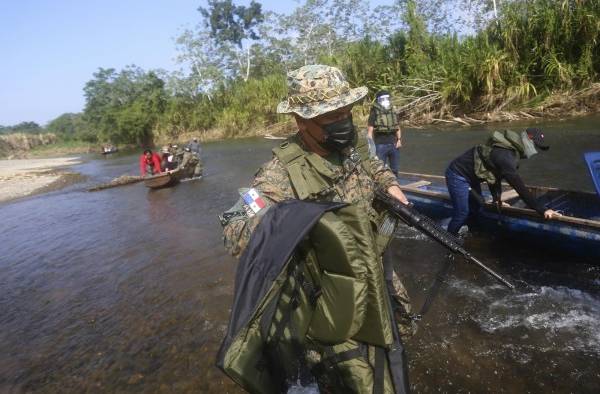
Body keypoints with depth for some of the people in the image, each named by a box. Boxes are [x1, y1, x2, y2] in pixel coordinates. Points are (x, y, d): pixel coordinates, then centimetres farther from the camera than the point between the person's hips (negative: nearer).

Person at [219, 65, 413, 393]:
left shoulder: (354, 144, -5)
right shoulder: (283, 173, -27)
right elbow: (234, 234, -32)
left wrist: (390, 184, 2)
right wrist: (283, 217, -45)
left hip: (377, 275, 8)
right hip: (331, 303, -7)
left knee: (399, 329, 31)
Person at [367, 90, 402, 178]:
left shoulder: (393, 112, 11)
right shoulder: (374, 113, -5)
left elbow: (398, 128, 18)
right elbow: (370, 131, -7)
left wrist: (399, 140, 4)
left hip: (394, 144, 5)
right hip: (381, 145, -5)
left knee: (395, 169, 13)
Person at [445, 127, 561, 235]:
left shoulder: (510, 149, 3)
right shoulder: (505, 156, -29)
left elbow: (496, 173, 13)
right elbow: (518, 186, -35)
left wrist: (497, 198, 12)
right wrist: (542, 210, -35)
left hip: (471, 177, 10)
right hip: (458, 176, -10)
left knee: (475, 208, 18)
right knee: (462, 214, -5)